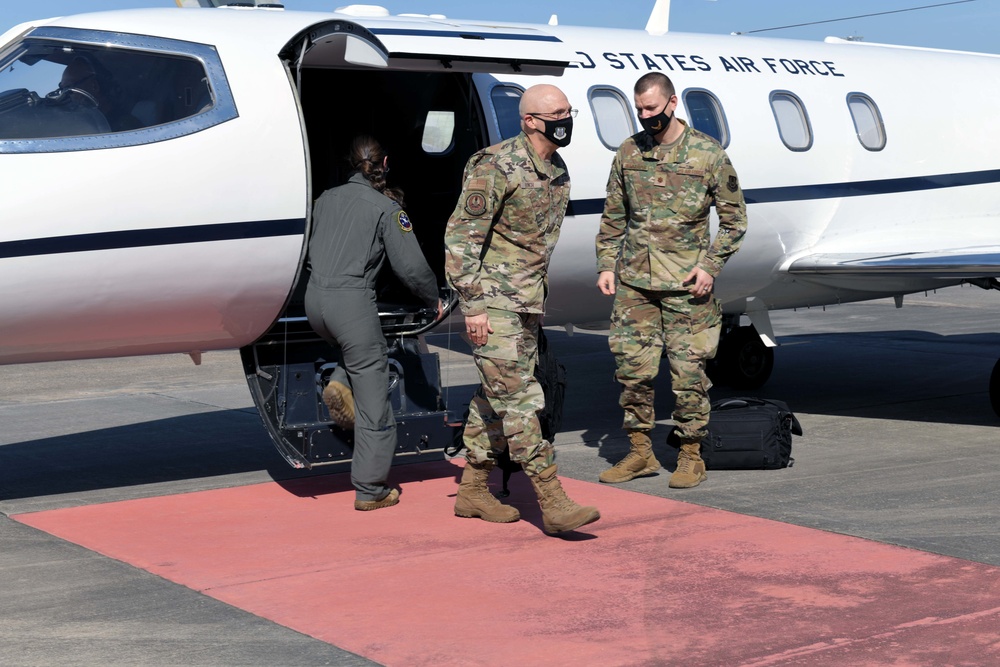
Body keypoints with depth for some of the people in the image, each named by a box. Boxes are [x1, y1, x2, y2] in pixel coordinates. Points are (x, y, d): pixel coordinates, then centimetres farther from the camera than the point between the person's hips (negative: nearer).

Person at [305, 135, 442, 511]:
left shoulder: (326, 199, 14)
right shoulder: (385, 208, -3)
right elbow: (411, 266, -4)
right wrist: (434, 299, 12)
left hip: (314, 297, 6)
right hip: (352, 301, -6)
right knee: (373, 401, 1)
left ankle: (340, 383, 5)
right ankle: (370, 491, 3)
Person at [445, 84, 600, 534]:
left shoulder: (558, 172, 10)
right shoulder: (496, 167, -16)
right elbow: (460, 236, -17)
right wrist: (472, 305, -19)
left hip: (529, 302, 9)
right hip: (492, 301, -9)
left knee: (497, 397, 13)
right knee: (520, 400, -10)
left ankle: (472, 490, 24)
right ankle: (553, 504, -12)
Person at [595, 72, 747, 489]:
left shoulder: (708, 154, -3)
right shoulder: (629, 152, 8)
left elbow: (733, 218, 2)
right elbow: (614, 216, 15)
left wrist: (710, 266, -8)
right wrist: (606, 265, 8)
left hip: (685, 283, -3)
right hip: (633, 281, 4)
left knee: (688, 370, 0)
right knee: (632, 367, 4)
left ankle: (691, 455, 12)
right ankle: (640, 452, 17)